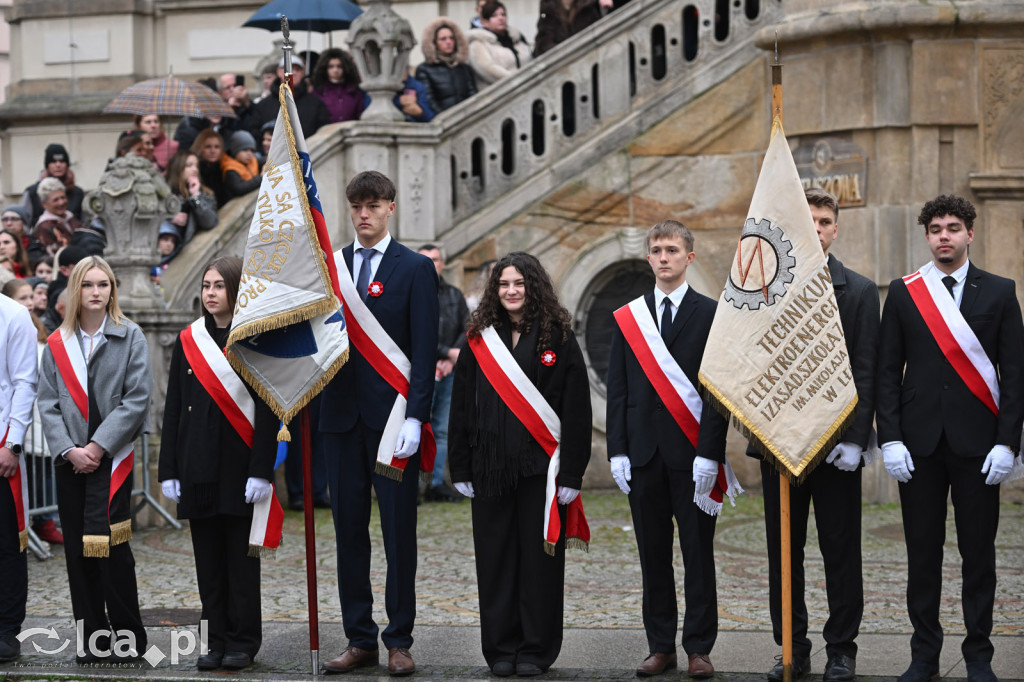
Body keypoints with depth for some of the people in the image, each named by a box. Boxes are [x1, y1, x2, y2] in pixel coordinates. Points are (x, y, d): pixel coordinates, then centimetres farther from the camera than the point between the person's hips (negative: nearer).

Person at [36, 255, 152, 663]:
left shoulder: (130, 337, 1)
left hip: (112, 458, -3)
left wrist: (98, 447, -11)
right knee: (77, 549, 4)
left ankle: (128, 636, 3)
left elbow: (137, 399, -6)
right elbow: (48, 403, 6)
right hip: (70, 460, 3)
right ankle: (93, 638, 11)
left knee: (109, 545, -8)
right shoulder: (58, 344, 10)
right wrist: (69, 450, -8)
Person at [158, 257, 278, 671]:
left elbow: (267, 413, -6)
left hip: (239, 466, -4)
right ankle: (217, 641, 14)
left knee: (241, 557, 1)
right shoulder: (187, 342, 9)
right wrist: (169, 470, 5)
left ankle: (243, 643, 10)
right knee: (208, 559, 6)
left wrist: (261, 472, -13)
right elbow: (173, 410, 10)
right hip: (198, 467, 4)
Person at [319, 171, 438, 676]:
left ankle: (399, 641, 7)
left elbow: (425, 350, -4)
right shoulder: (329, 268, 11)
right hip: (342, 415, 4)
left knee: (399, 531, 1)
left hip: (392, 416, -3)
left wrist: (414, 417, -12)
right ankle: (359, 639, 13)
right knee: (349, 528, 6)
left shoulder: (415, 269, 1)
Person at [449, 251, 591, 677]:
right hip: (490, 468, 3)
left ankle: (535, 650, 10)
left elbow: (576, 410, -2)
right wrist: (460, 469, 5)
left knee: (539, 558, 1)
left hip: (541, 466, -3)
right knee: (495, 558, 5)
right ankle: (501, 649, 14)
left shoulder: (558, 338, 0)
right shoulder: (479, 340, 8)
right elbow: (461, 407, 10)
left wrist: (572, 473, -8)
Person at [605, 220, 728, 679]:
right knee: (653, 554, 7)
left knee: (698, 553, 1)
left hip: (691, 453, -3)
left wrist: (709, 454, -12)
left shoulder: (711, 314, 1)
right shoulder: (627, 317, 10)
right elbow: (617, 390, 9)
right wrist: (617, 451, 0)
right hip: (644, 451, 3)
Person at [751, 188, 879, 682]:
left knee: (841, 552, 3)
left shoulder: (859, 291, 2)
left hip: (837, 444, -2)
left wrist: (854, 438, -11)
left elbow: (865, 371, -3)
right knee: (783, 552, 7)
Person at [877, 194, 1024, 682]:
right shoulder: (903, 293, 6)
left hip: (977, 443, -1)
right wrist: (889, 439, -5)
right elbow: (888, 371, 5)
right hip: (920, 442, 1)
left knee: (979, 553, 3)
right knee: (922, 552, 5)